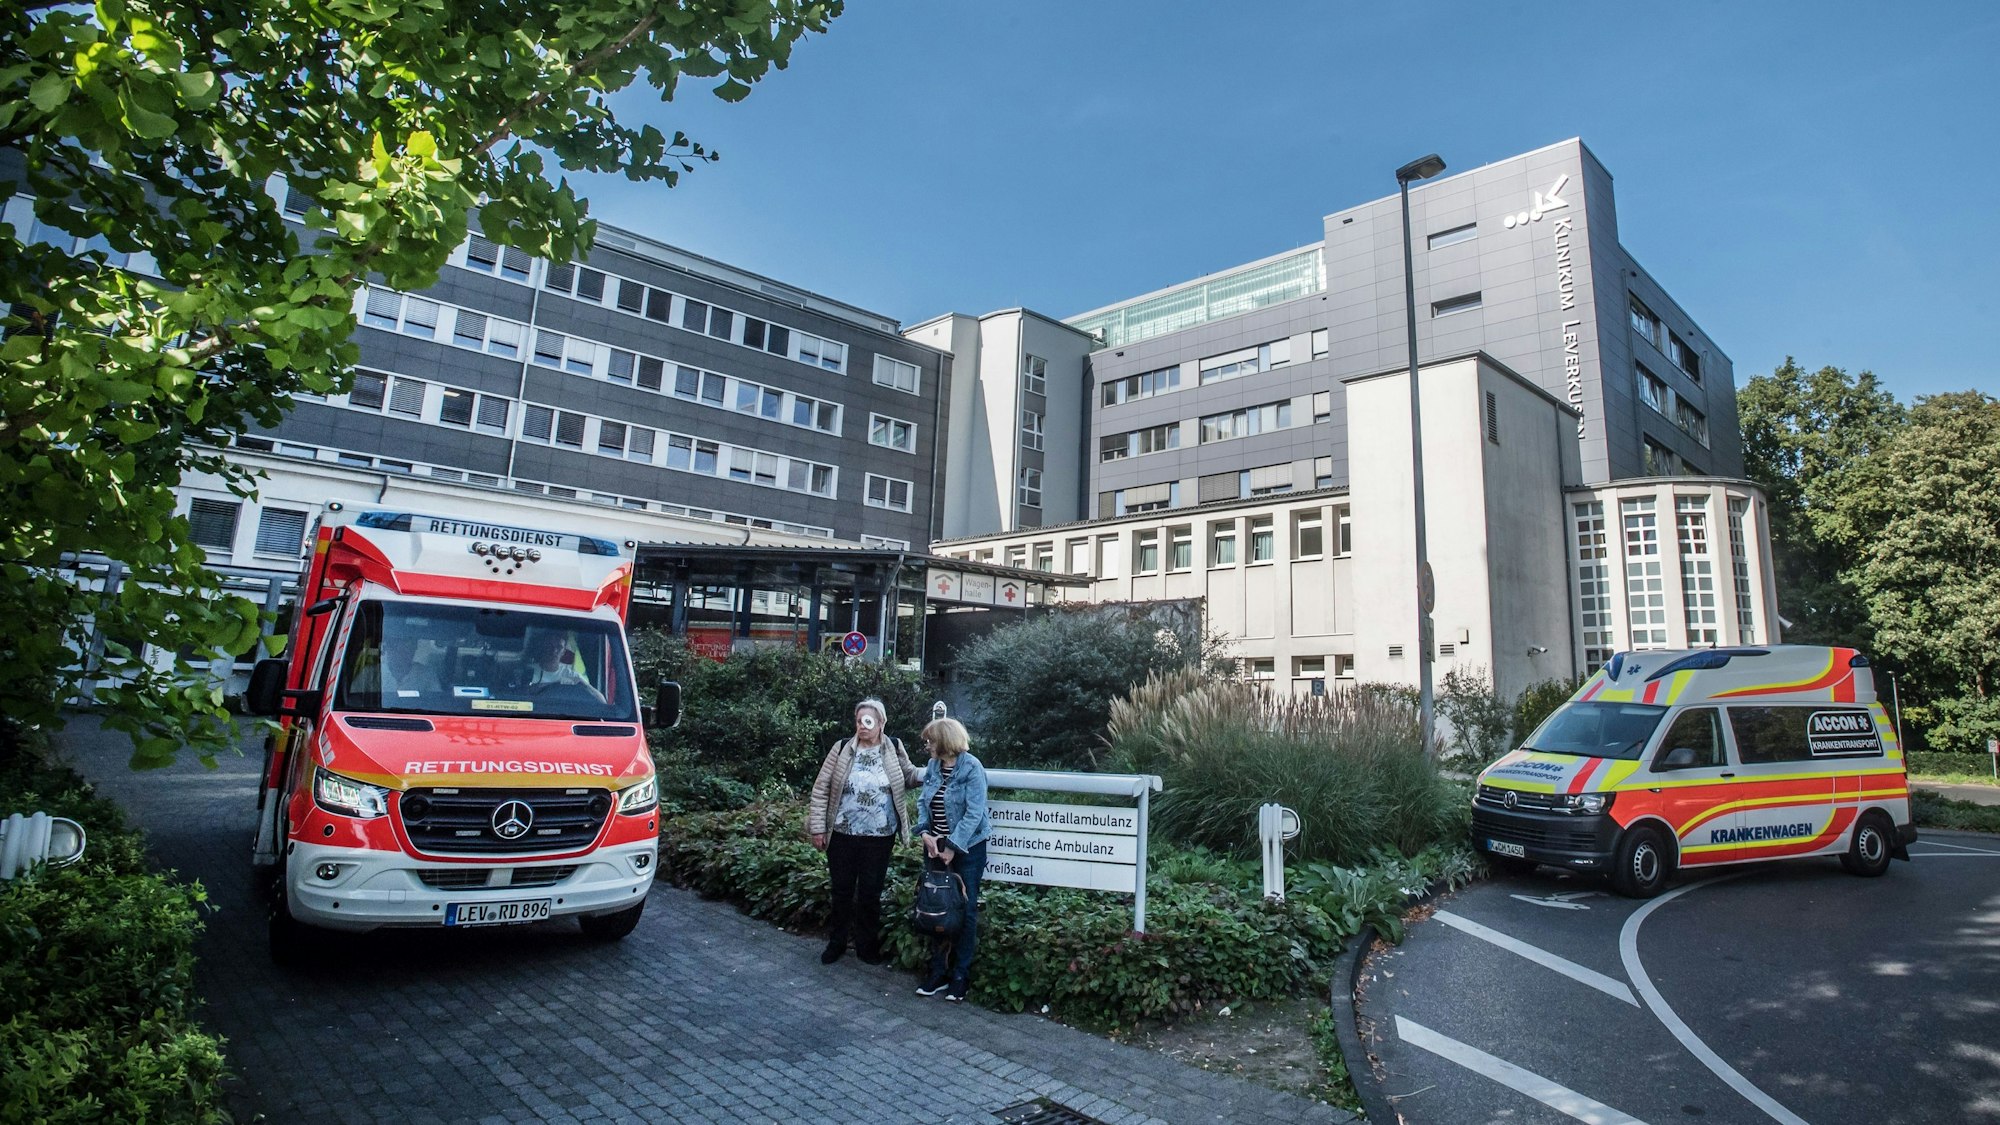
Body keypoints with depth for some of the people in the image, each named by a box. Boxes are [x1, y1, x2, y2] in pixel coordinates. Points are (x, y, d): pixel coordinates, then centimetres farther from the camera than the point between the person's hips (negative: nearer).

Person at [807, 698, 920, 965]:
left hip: (879, 837, 0)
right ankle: (836, 942, 30)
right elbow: (821, 789, -2)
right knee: (842, 890, 13)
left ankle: (867, 945, 27)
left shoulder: (894, 748, -2)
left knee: (871, 892, 11)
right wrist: (817, 827, -5)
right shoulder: (842, 749, -5)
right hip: (842, 834, 0)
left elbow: (909, 778, 10)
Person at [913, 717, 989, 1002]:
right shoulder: (932, 767, 4)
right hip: (935, 847, 6)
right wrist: (926, 833, -8)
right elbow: (923, 803, 8)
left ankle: (960, 976, 14)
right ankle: (939, 972, 21)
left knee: (965, 911, 3)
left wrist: (953, 847, -18)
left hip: (966, 848, -6)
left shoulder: (972, 768, -15)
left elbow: (974, 813, -18)